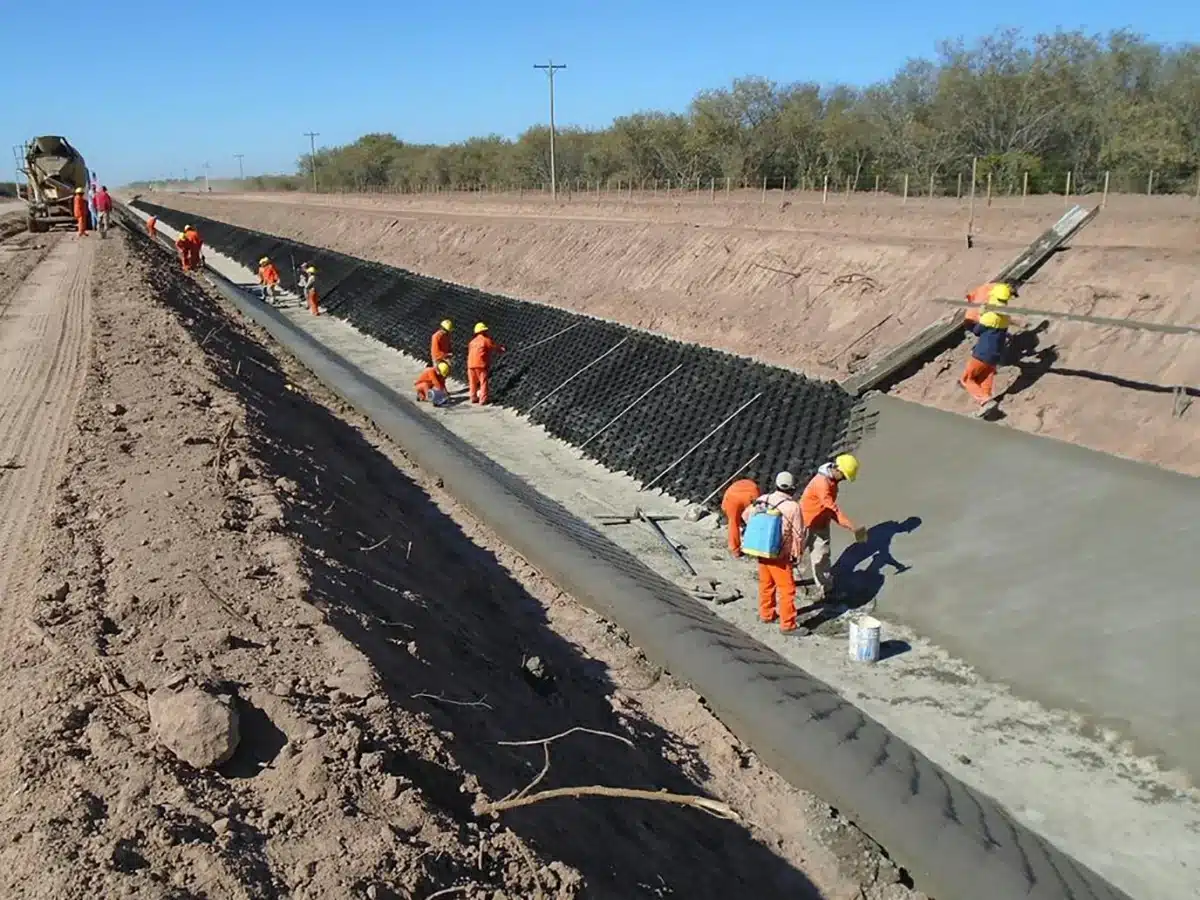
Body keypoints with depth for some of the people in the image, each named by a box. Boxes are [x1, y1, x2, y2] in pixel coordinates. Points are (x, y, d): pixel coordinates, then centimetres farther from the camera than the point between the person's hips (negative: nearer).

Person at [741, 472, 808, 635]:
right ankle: (788, 625, 10)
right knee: (787, 590, 4)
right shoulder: (792, 507, -18)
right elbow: (798, 534, -13)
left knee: (766, 584, 22)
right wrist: (798, 555, 1)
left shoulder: (763, 499, -2)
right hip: (780, 556, -6)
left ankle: (766, 614, 38)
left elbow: (746, 515, 11)